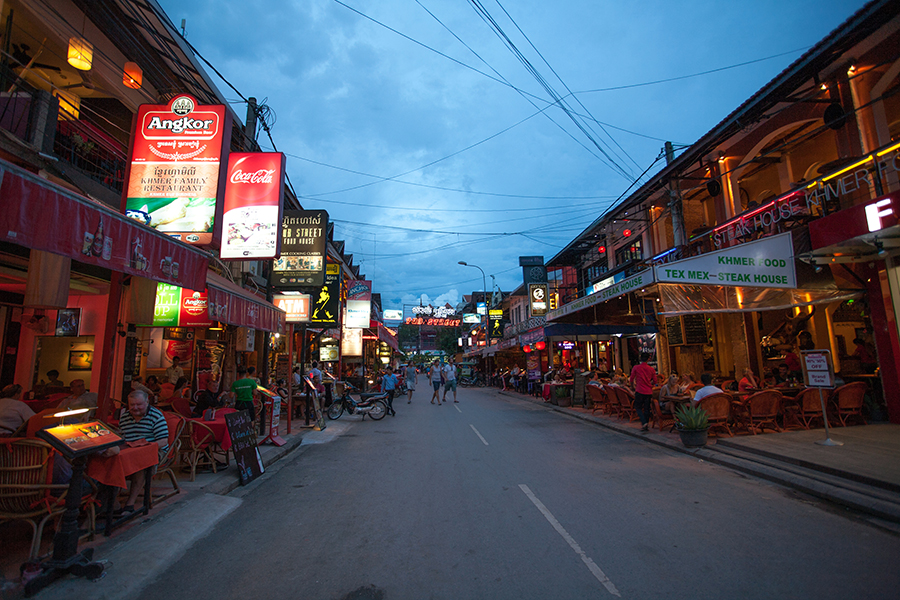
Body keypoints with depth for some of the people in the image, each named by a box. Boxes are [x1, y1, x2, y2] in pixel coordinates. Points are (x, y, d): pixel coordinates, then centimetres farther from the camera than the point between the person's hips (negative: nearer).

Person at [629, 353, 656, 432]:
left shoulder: (636, 368, -5)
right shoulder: (651, 369, 2)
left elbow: (631, 379, 2)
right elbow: (654, 381, 7)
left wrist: (633, 386, 21)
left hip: (640, 391, -3)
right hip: (648, 391, 3)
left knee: (638, 407, 7)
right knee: (647, 408, 11)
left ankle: (644, 422, -11)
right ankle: (647, 425, 14)